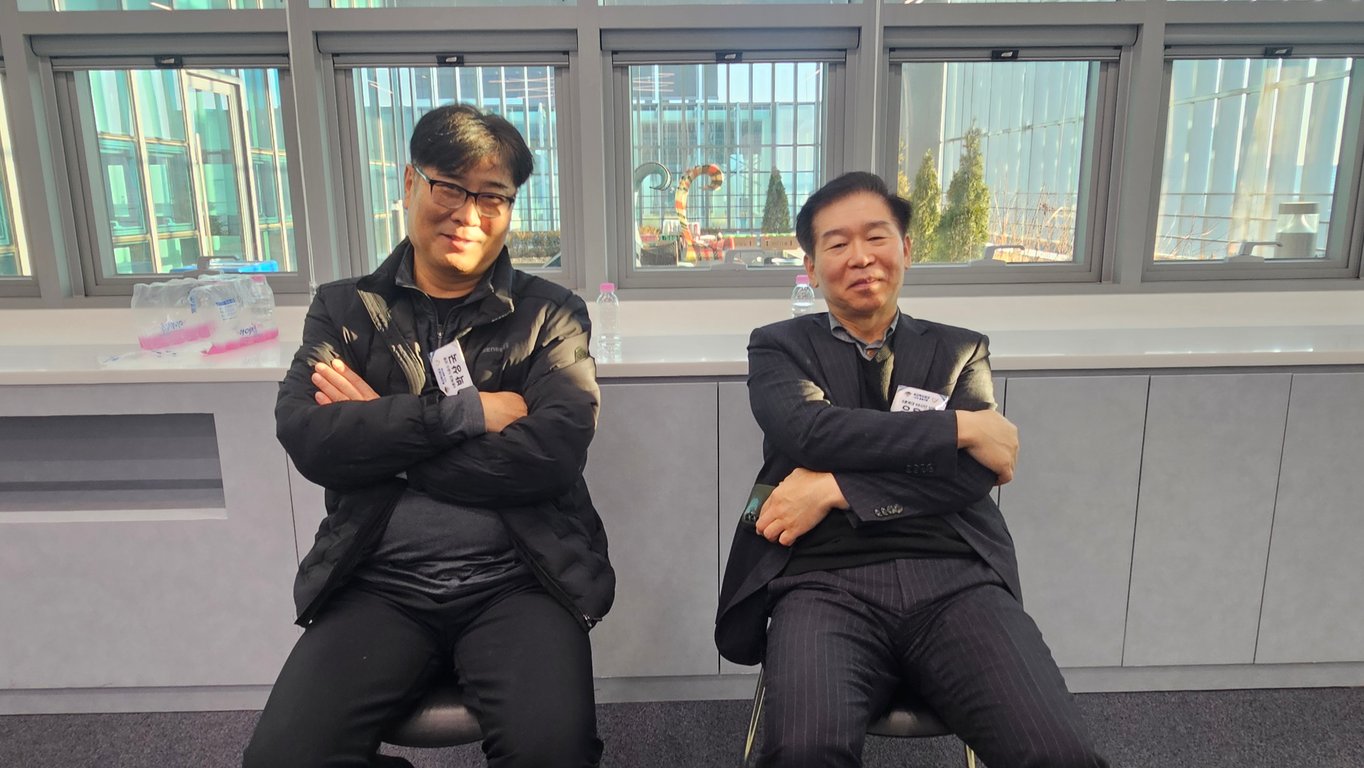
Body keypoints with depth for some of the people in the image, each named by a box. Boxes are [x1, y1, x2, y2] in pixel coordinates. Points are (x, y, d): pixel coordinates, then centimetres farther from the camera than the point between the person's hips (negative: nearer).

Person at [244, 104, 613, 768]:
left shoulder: (551, 315, 6)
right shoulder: (344, 309, 12)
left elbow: (553, 454, -10)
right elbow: (307, 439, -5)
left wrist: (381, 432, -6)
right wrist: (467, 412, -11)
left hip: (516, 581, -1)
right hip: (378, 584, 2)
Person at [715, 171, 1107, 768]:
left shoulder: (960, 351, 19)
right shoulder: (780, 347, 15)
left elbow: (975, 472, 1)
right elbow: (809, 431, -7)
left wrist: (835, 489, -8)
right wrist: (960, 426, -5)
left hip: (954, 578, 2)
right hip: (827, 582, -1)